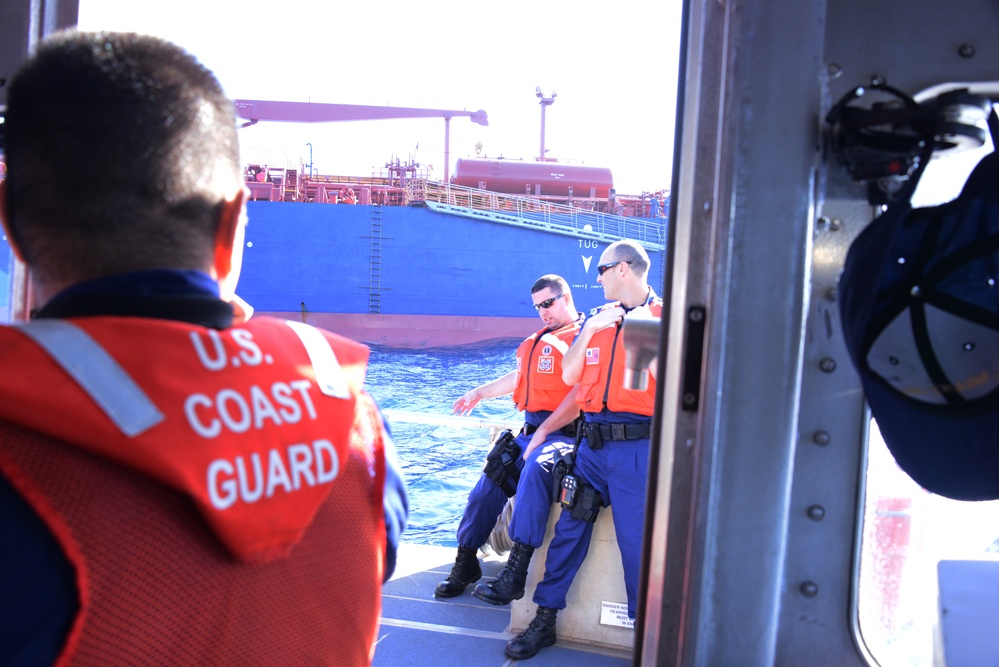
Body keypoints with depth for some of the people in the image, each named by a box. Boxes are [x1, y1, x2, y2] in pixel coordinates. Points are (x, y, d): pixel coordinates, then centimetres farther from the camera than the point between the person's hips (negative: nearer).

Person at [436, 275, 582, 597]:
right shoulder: (539, 340, 21)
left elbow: (580, 394, -15)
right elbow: (520, 377, 37)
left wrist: (543, 433, -18)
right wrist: (480, 392, 43)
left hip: (563, 435, -7)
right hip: (529, 432, 8)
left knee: (536, 467, -35)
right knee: (490, 482, -6)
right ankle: (466, 564, 7)